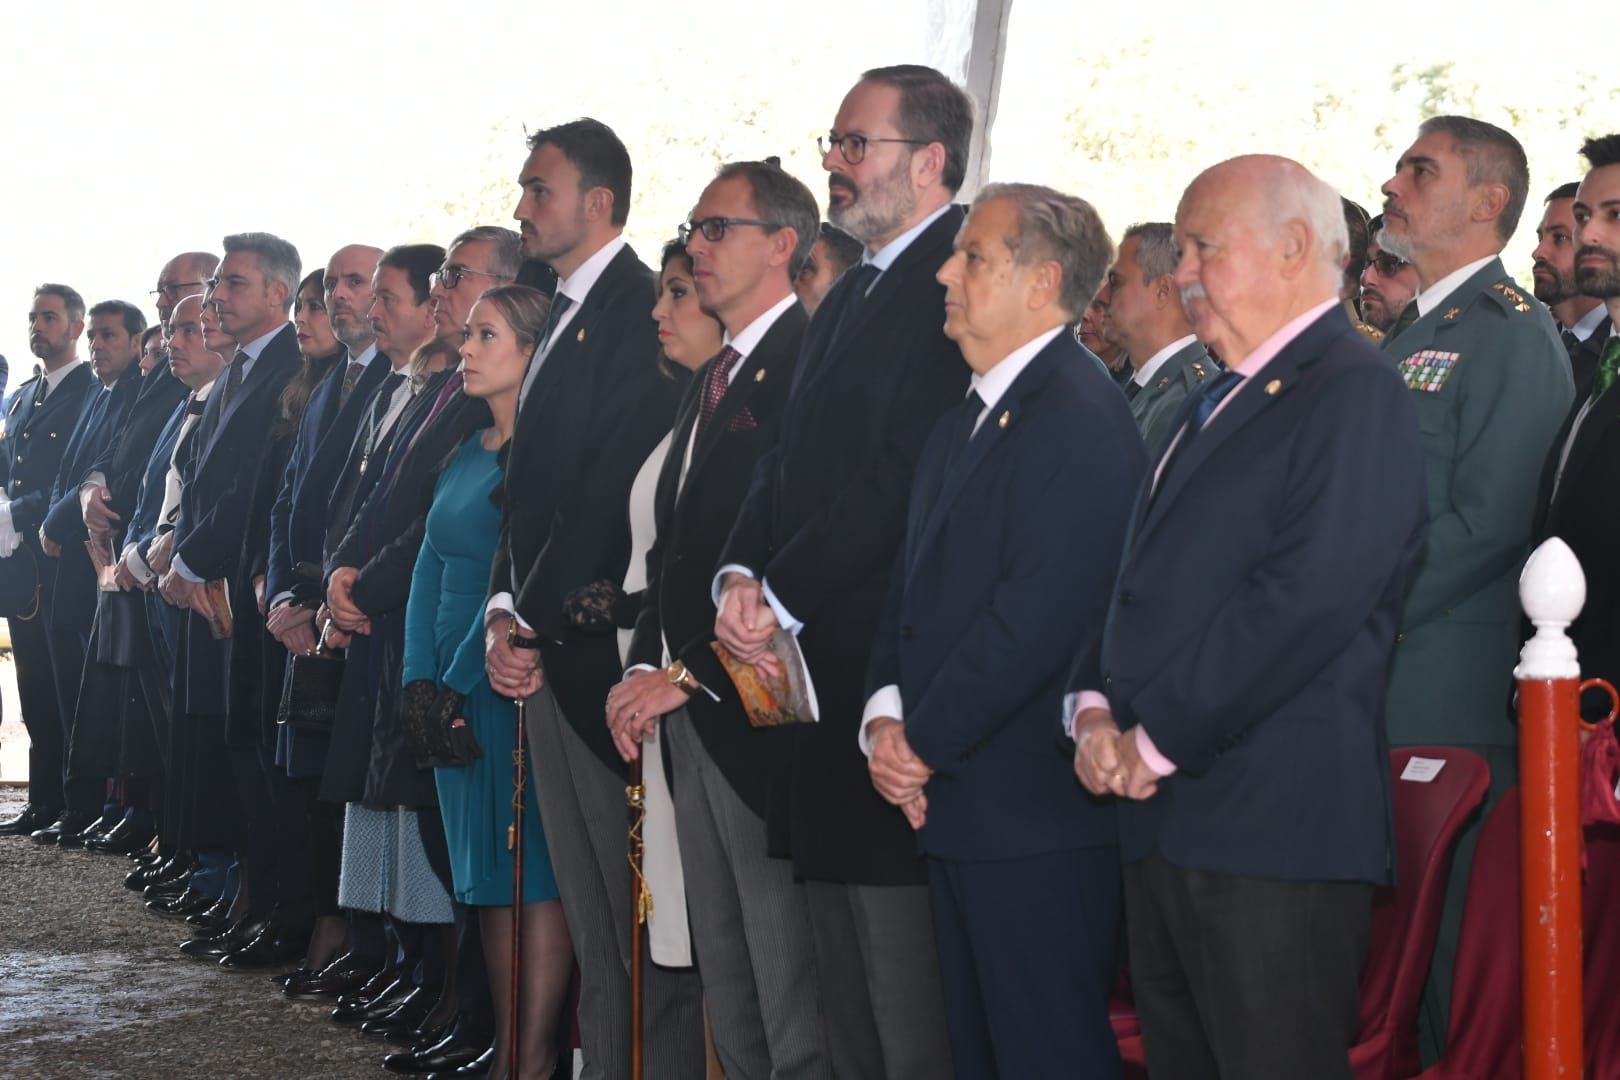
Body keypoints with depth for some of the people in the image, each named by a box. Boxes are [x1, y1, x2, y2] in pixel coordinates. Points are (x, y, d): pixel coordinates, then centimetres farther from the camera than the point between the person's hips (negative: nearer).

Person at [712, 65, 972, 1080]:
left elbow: (903, 473, -19)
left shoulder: (956, 278, -12)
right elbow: (792, 463, 18)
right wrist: (742, 573, 0)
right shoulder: (852, 294, 20)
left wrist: (784, 597, -14)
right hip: (816, 664, 10)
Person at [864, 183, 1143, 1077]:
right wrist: (884, 715, 0)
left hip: (1038, 811, -10)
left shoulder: (1080, 417, -14)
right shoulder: (958, 429, 19)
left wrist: (924, 739, -15)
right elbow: (910, 590, 18)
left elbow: (1039, 612, -21)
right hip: (953, 804, 10)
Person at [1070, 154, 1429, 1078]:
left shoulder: (1356, 393, -9)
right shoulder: (1223, 399, 22)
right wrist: (1096, 707, 3)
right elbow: (1149, 579, 22)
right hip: (1166, 823, 9)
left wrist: (1159, 740, -15)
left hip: (1275, 830, -9)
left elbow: (1308, 601, -20)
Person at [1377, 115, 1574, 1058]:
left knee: (1438, 953, -4)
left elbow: (1485, 526, -17)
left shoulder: (1514, 335, -9)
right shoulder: (1403, 335, 20)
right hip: (1359, 685, 8)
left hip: (1445, 699, -8)